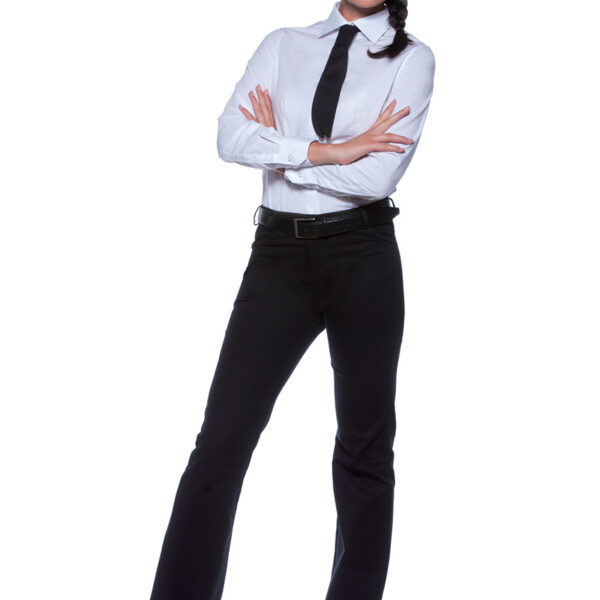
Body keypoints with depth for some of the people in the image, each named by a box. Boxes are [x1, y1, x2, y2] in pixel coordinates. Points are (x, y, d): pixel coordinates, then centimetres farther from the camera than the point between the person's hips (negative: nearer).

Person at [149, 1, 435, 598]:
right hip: (278, 255, 2)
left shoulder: (411, 58, 3)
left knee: (365, 442, 8)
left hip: (363, 257, -1)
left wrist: (280, 146, -4)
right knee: (222, 439, -4)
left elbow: (378, 174, -12)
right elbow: (231, 138, -4)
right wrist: (327, 151, -13)